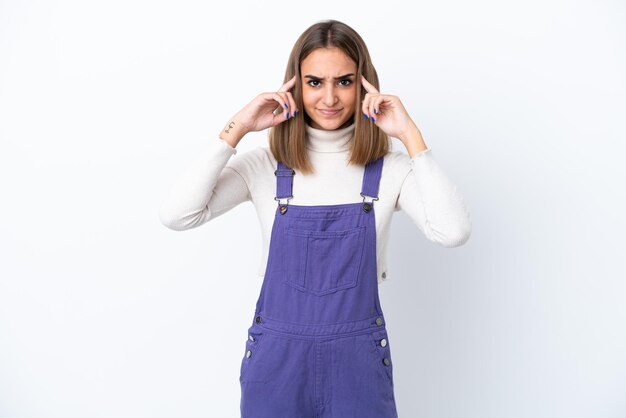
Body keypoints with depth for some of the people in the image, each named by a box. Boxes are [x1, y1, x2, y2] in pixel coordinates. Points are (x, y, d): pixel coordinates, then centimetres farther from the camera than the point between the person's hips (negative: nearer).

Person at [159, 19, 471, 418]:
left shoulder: (390, 169, -5)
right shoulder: (265, 166, -5)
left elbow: (454, 232, -20)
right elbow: (176, 216, -15)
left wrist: (410, 134, -18)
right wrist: (236, 129, -17)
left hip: (359, 359, 0)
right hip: (276, 358, 1)